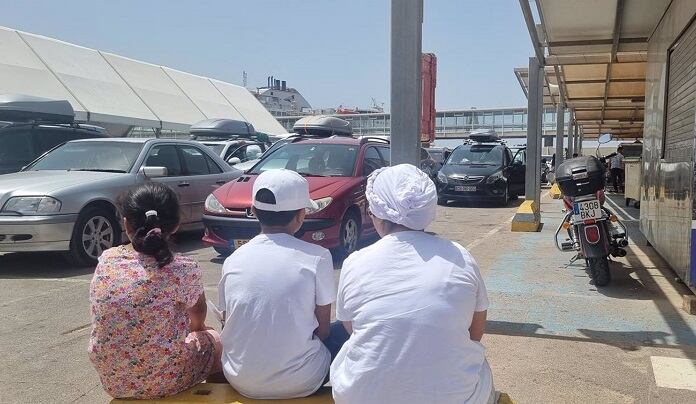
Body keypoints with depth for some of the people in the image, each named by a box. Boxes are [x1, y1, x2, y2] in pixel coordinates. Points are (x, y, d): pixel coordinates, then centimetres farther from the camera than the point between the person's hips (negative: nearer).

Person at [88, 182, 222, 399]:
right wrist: (196, 328, 23)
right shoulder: (183, 270, -22)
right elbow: (198, 314, 1)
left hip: (111, 381, 5)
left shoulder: (106, 260, -9)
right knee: (216, 341, 23)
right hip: (165, 381, -5)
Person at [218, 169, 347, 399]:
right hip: (300, 383, -3)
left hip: (240, 381, 4)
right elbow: (323, 329, -4)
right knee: (343, 331, 21)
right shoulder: (317, 257, -12)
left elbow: (229, 322, 7)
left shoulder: (233, 260, -3)